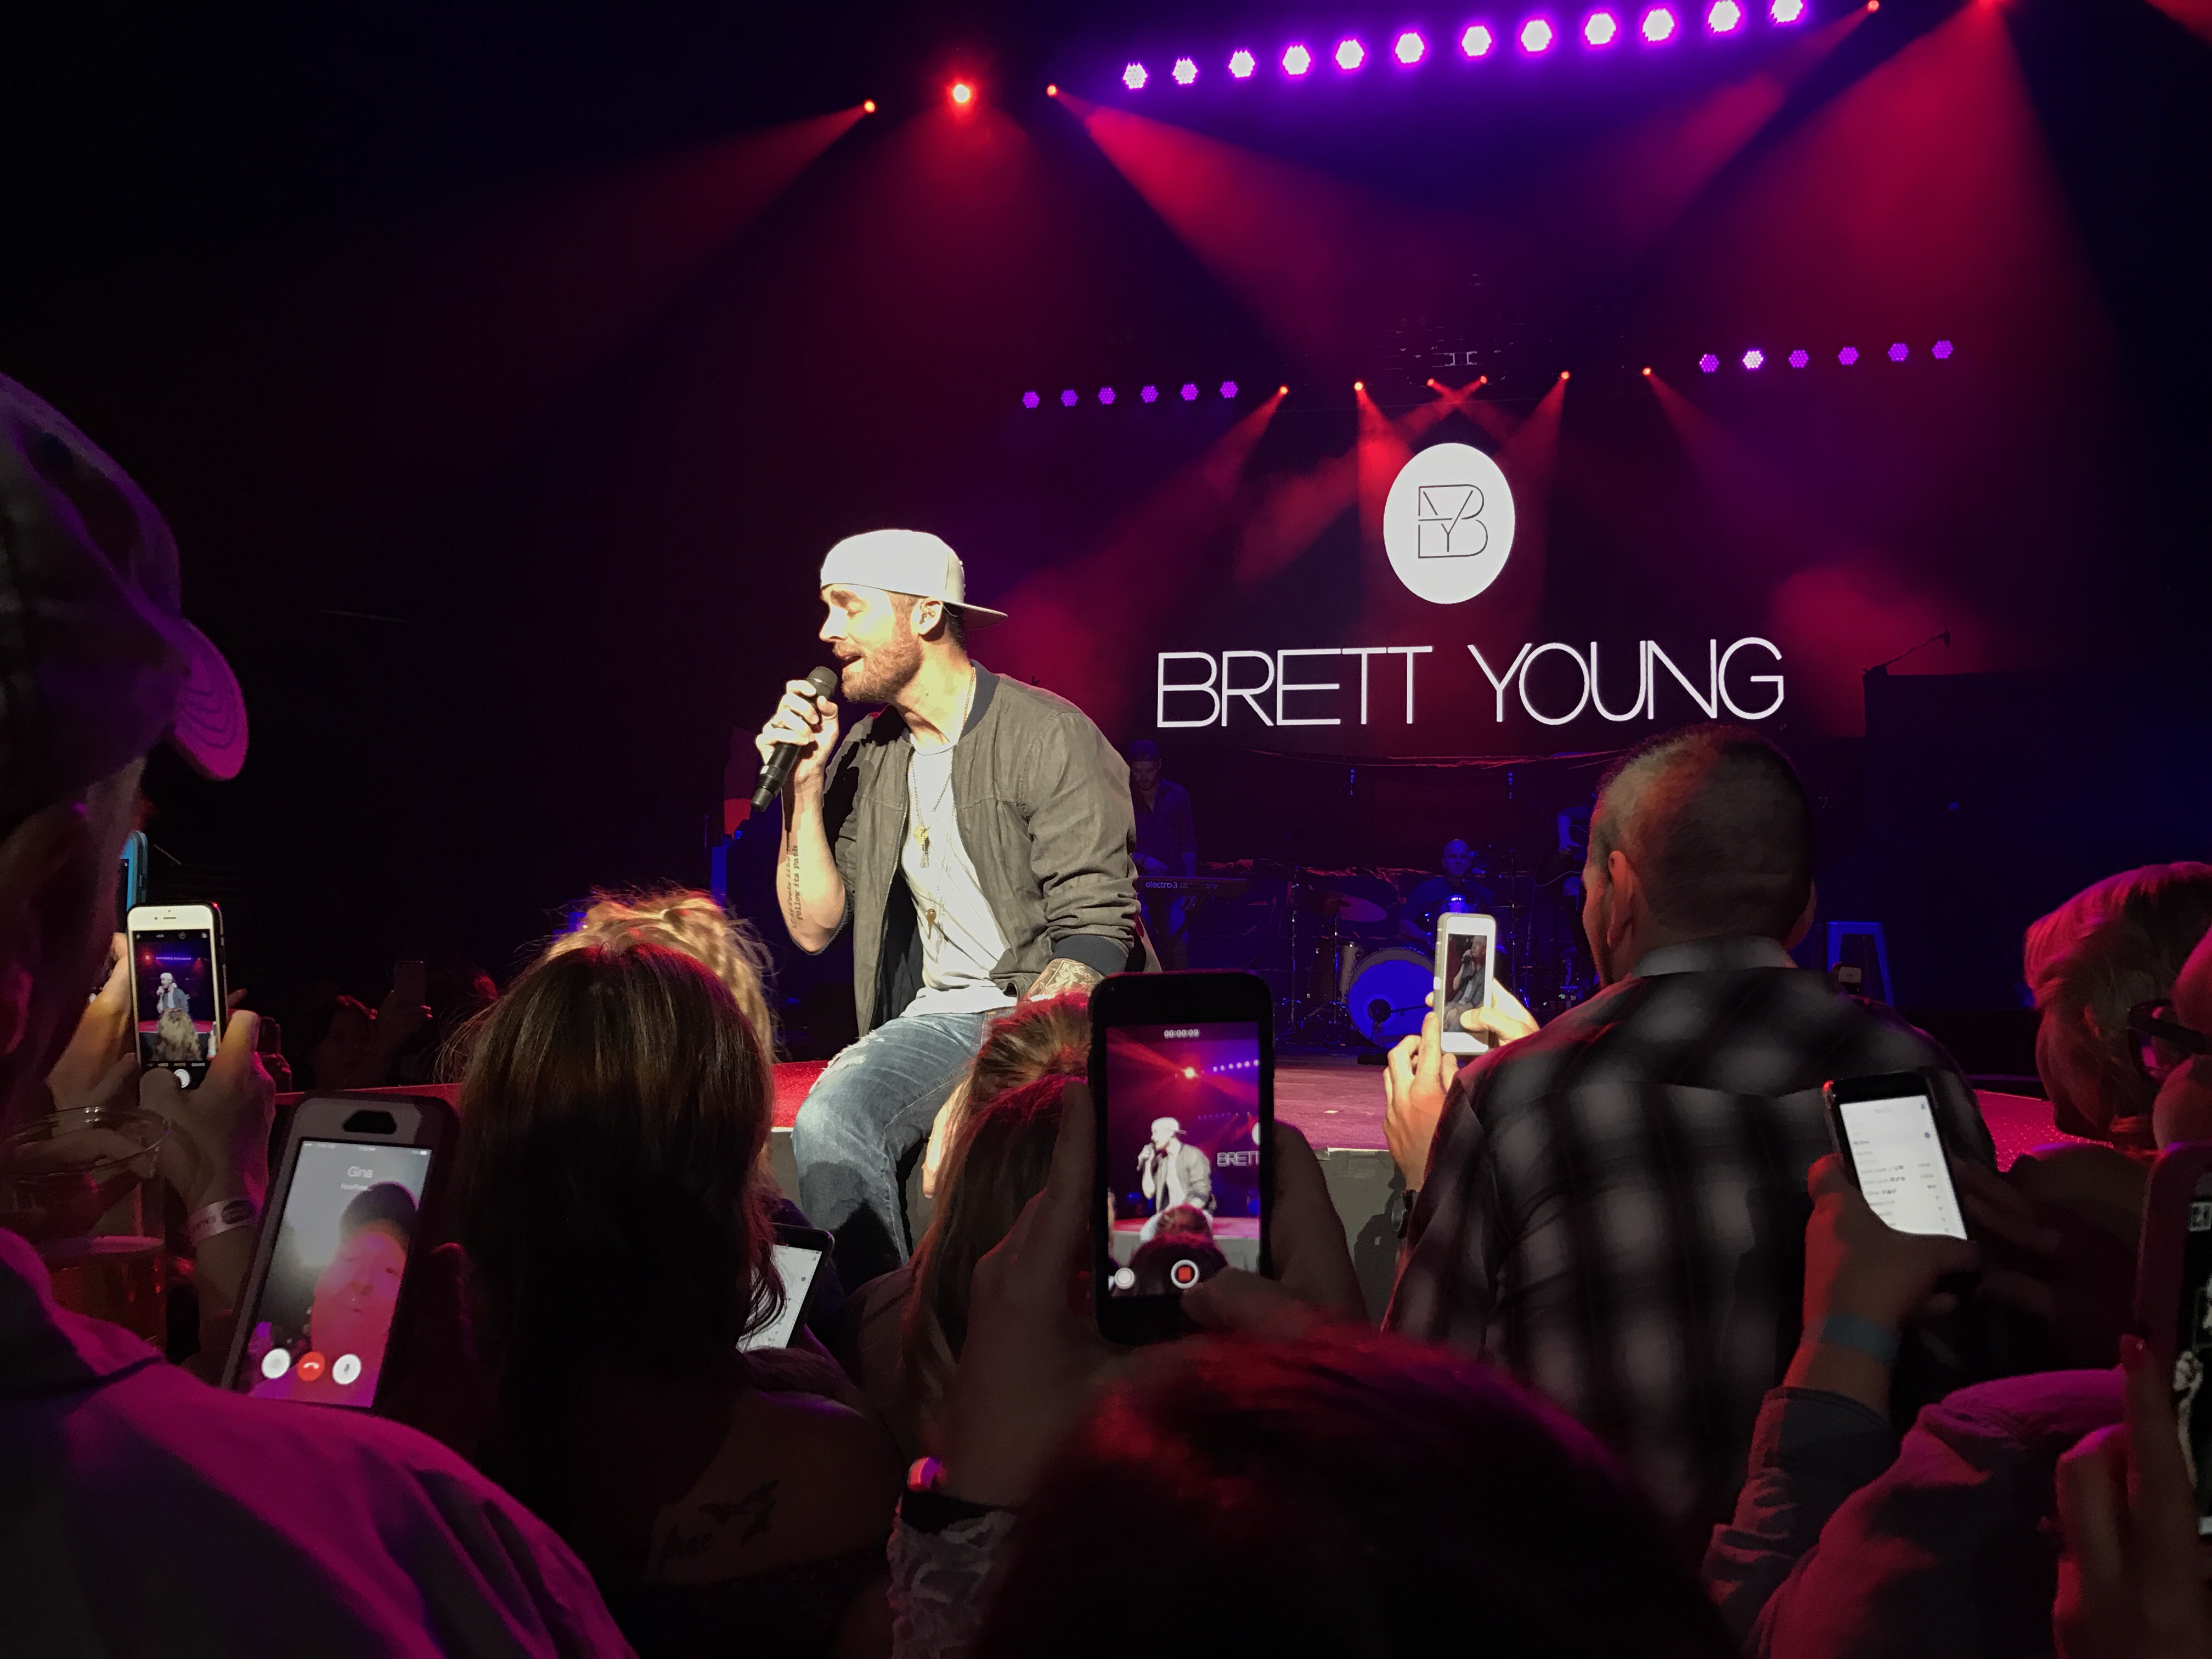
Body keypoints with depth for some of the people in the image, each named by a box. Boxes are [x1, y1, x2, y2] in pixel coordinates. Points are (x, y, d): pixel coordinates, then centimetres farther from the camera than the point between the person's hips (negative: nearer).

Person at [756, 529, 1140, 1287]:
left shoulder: (1049, 735, -7)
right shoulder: (863, 756, 12)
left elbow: (1096, 932, -13)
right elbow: (814, 927, 10)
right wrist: (805, 786, 0)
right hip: (938, 1017, 5)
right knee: (827, 1122, -27)